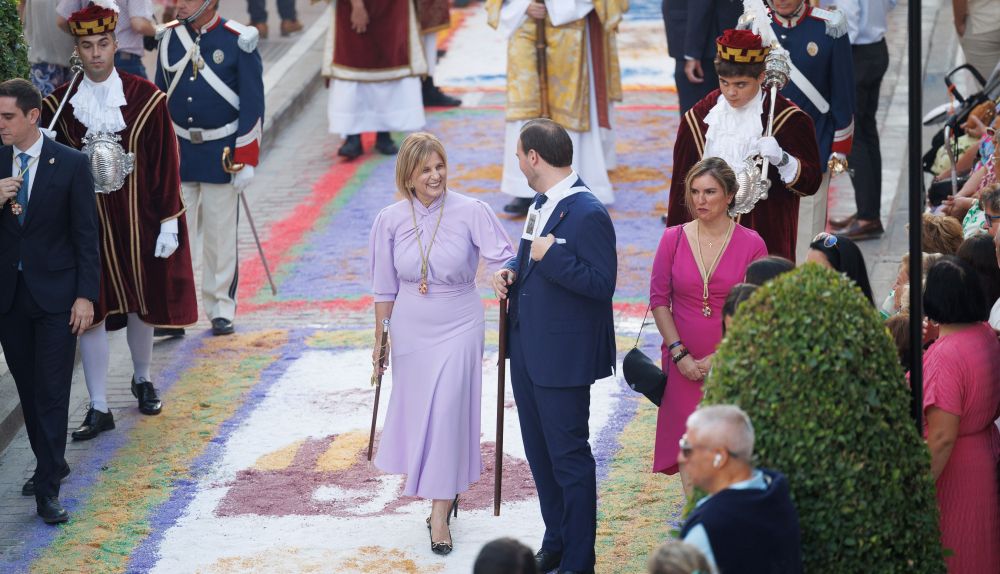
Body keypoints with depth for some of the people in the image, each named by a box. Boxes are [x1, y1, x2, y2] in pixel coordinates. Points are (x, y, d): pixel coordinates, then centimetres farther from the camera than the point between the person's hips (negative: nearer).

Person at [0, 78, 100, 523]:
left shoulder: (71, 164, -7)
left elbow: (86, 234, -5)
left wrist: (86, 295, -10)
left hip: (55, 292, -4)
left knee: (52, 390, -7)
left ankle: (47, 490, -8)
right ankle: (51, 463, 30)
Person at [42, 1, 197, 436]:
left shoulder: (146, 98, -7)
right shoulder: (58, 104, -3)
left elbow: (165, 163, -4)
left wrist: (169, 222, -6)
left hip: (138, 221, 0)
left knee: (141, 303, 15)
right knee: (91, 312, 0)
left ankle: (143, 380, 39)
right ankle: (99, 409, 6)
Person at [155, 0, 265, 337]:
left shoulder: (238, 42, -7)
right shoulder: (170, 38, 4)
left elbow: (253, 105, -6)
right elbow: (159, 98, 12)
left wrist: (245, 159, -9)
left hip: (221, 156, -3)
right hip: (177, 156, 3)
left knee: (220, 236, 5)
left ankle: (221, 310, 16)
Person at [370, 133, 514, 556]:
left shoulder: (471, 212, -12)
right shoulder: (391, 220, -3)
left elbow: (502, 257, -15)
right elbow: (384, 287, 5)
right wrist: (379, 339, 10)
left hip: (459, 326, -3)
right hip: (411, 327, 3)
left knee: (447, 412, -8)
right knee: (416, 409, 11)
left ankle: (440, 514, -3)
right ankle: (448, 488, 36)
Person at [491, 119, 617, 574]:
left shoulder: (587, 214, -20)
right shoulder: (542, 204, 10)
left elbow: (602, 283, -24)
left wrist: (549, 256, -26)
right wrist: (513, 271, 3)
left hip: (563, 357, -10)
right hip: (527, 350, 10)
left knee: (568, 456, -1)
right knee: (539, 452, 18)